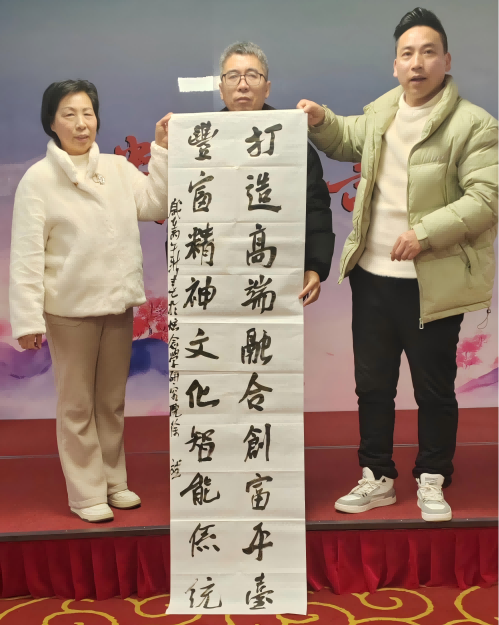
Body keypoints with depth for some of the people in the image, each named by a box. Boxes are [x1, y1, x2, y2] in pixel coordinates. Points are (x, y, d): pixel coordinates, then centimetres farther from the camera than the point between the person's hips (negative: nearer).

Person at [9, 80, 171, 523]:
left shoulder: (118, 168, 4)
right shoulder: (38, 179, -8)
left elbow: (156, 204, -4)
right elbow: (27, 254, -11)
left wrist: (162, 150, -7)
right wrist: (28, 319, -15)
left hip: (118, 302, 4)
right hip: (70, 307, -4)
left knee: (113, 399, 16)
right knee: (77, 404, 7)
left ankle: (113, 480, 31)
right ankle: (86, 493, 19)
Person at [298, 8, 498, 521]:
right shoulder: (380, 112, 10)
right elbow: (345, 141, 31)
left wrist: (425, 232, -26)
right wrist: (320, 121, 11)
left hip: (432, 284, -5)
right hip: (372, 275, 6)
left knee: (434, 390, 8)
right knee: (372, 383, 14)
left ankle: (432, 482, 27)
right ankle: (377, 478, 30)